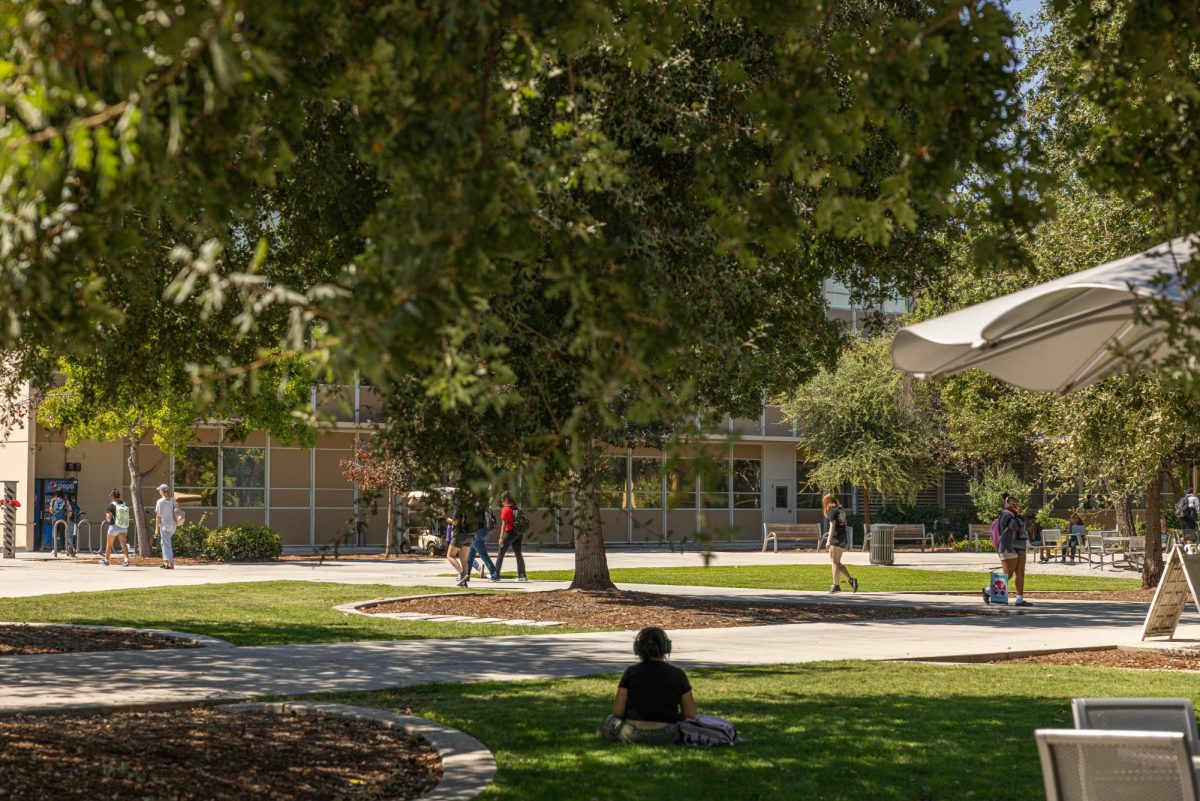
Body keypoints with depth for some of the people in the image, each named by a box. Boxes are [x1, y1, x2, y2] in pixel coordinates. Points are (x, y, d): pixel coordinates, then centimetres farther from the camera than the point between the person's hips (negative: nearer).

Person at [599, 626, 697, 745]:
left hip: (634, 735, 1)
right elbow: (690, 715, -1)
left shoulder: (631, 672, -4)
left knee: (612, 719, 32)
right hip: (666, 737, -1)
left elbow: (618, 711, -5)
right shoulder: (678, 675, -2)